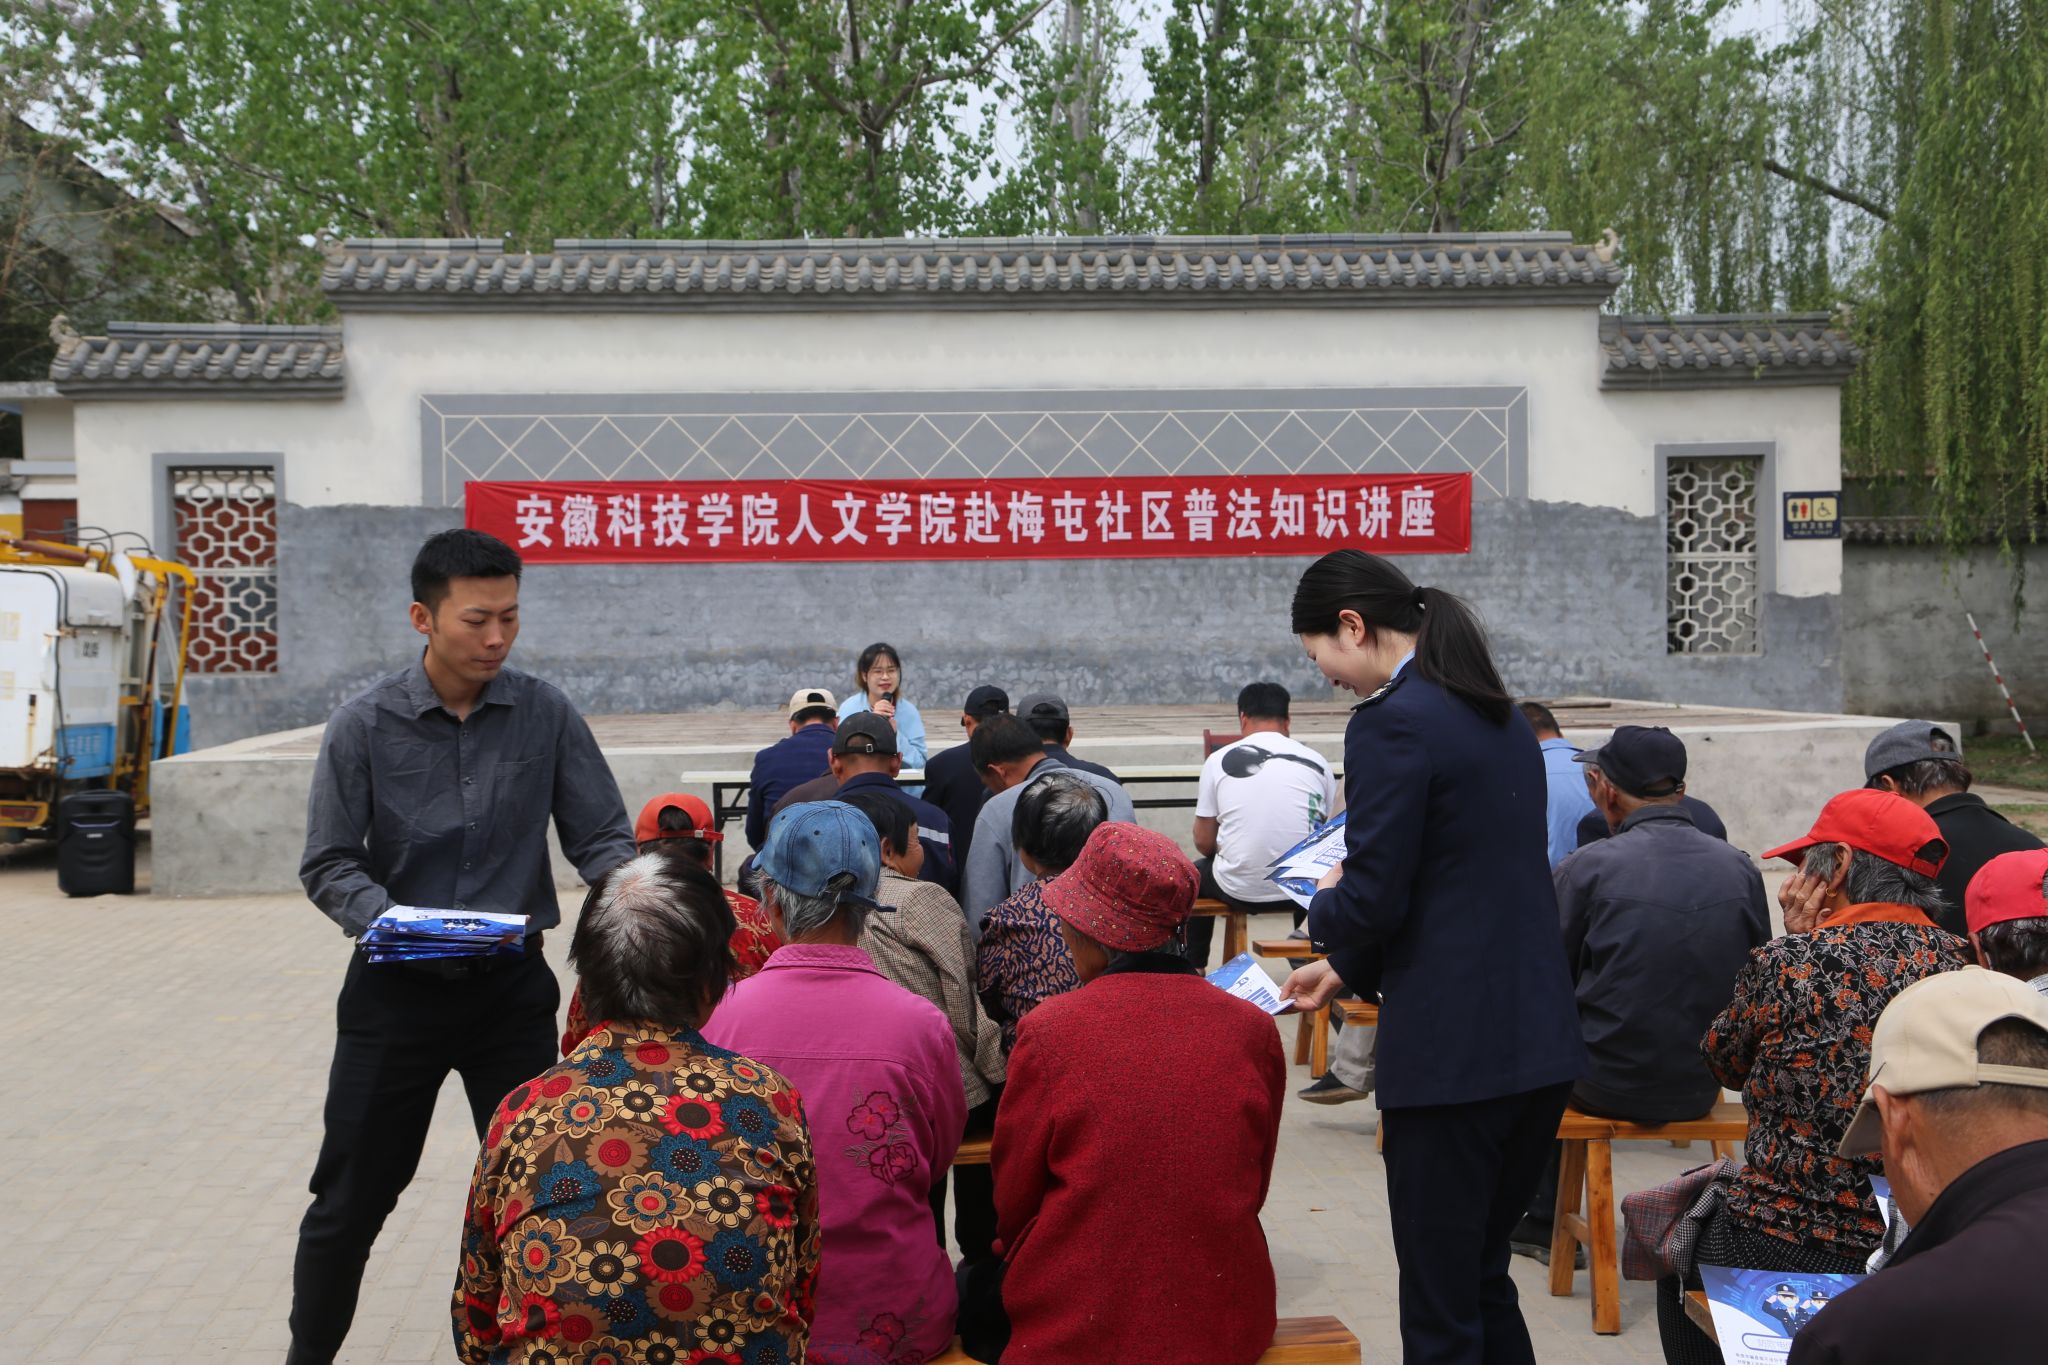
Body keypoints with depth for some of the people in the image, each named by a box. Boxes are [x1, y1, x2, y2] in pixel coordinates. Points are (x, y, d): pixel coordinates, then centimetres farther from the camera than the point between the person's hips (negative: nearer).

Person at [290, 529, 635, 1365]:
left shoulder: (545, 715, -4)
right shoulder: (365, 724, -7)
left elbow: (601, 838, -3)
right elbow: (329, 864, -6)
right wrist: (390, 920, -25)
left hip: (513, 985, 1)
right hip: (396, 989, -1)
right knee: (352, 1195, 10)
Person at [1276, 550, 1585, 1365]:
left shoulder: (1390, 724, -15)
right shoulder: (1502, 719, 14)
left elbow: (1373, 897, -18)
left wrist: (1326, 908, 6)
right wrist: (1350, 968, 21)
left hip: (1451, 1052, -9)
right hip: (1541, 1046, 9)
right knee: (1485, 1279, 21)